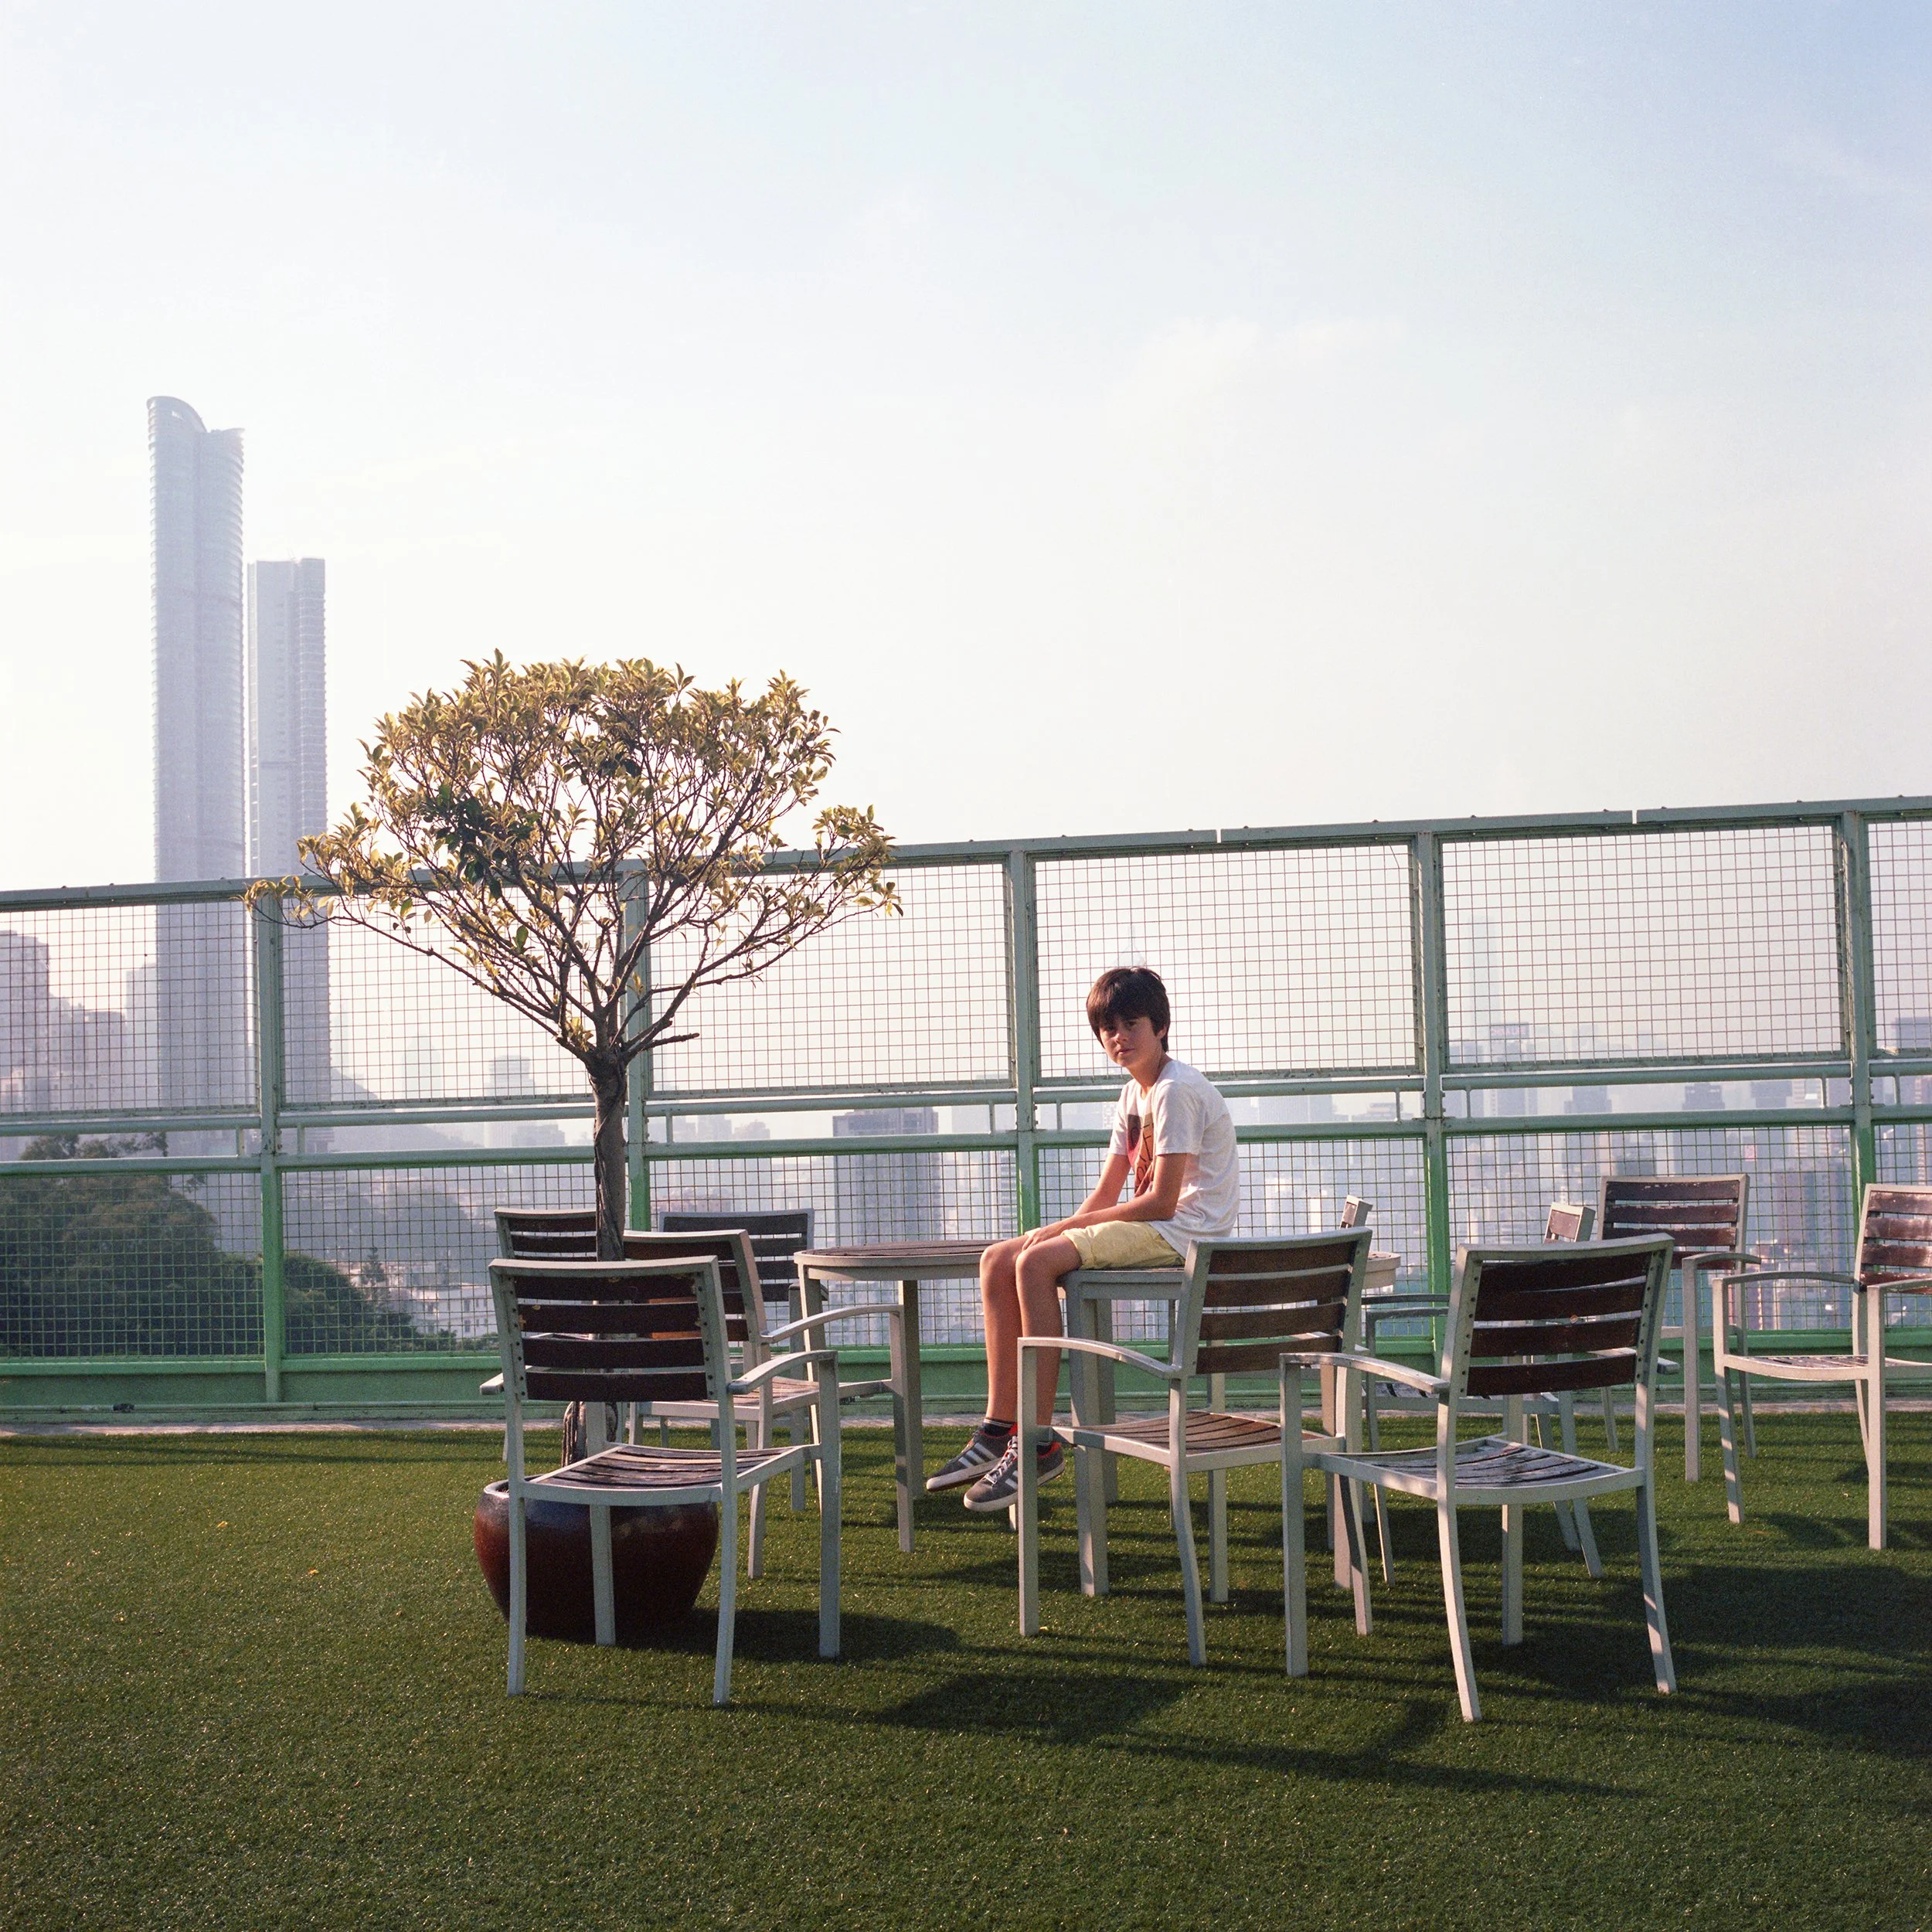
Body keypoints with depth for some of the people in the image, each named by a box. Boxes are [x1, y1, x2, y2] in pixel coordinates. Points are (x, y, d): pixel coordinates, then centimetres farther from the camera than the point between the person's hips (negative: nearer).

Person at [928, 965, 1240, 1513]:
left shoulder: (1175, 1091, -14)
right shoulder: (1133, 1095, 17)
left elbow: (1161, 1201, -20)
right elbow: (1106, 1195, 15)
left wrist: (1066, 1228, -14)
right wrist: (1063, 1232, -5)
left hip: (1186, 1231, -10)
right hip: (1152, 1228, 10)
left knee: (1036, 1263, -27)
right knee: (997, 1261, -1)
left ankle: (1039, 1442, -24)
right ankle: (999, 1428, -2)